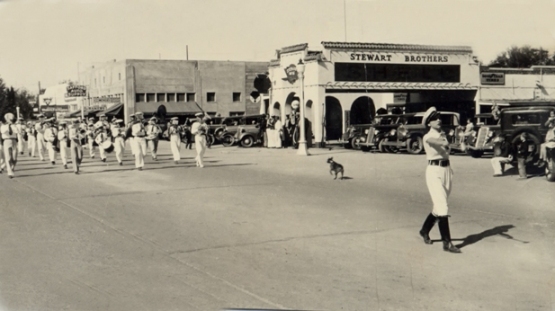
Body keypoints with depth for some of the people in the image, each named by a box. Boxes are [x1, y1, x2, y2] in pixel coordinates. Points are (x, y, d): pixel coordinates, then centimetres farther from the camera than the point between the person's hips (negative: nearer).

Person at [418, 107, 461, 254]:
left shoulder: (443, 134, 12)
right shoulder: (428, 137, -10)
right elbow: (434, 141, -34)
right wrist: (443, 142, -55)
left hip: (447, 170, 7)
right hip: (434, 171, -7)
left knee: (439, 207, 15)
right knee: (442, 207, -13)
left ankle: (425, 230, 37)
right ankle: (447, 243, -11)